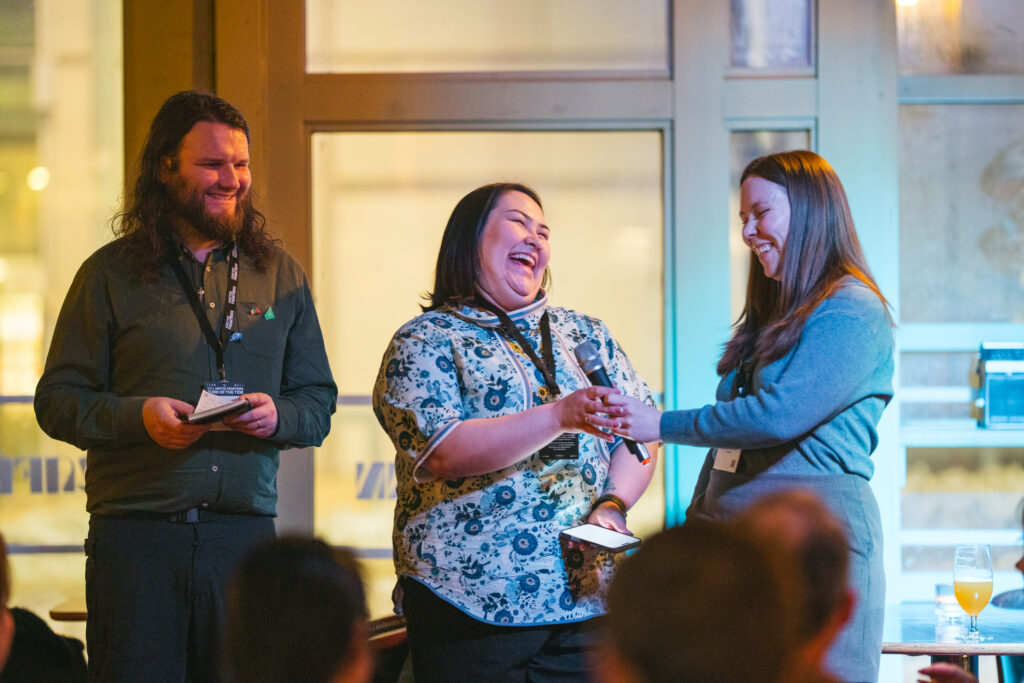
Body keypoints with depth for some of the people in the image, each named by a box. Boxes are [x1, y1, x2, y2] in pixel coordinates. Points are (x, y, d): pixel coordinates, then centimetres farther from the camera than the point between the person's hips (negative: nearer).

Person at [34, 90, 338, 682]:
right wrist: (138, 416, -15)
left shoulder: (281, 275, 14)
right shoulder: (111, 273, 6)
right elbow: (57, 400, 3)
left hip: (245, 529, 2)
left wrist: (277, 416, -8)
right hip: (137, 535, -2)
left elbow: (319, 401, 15)